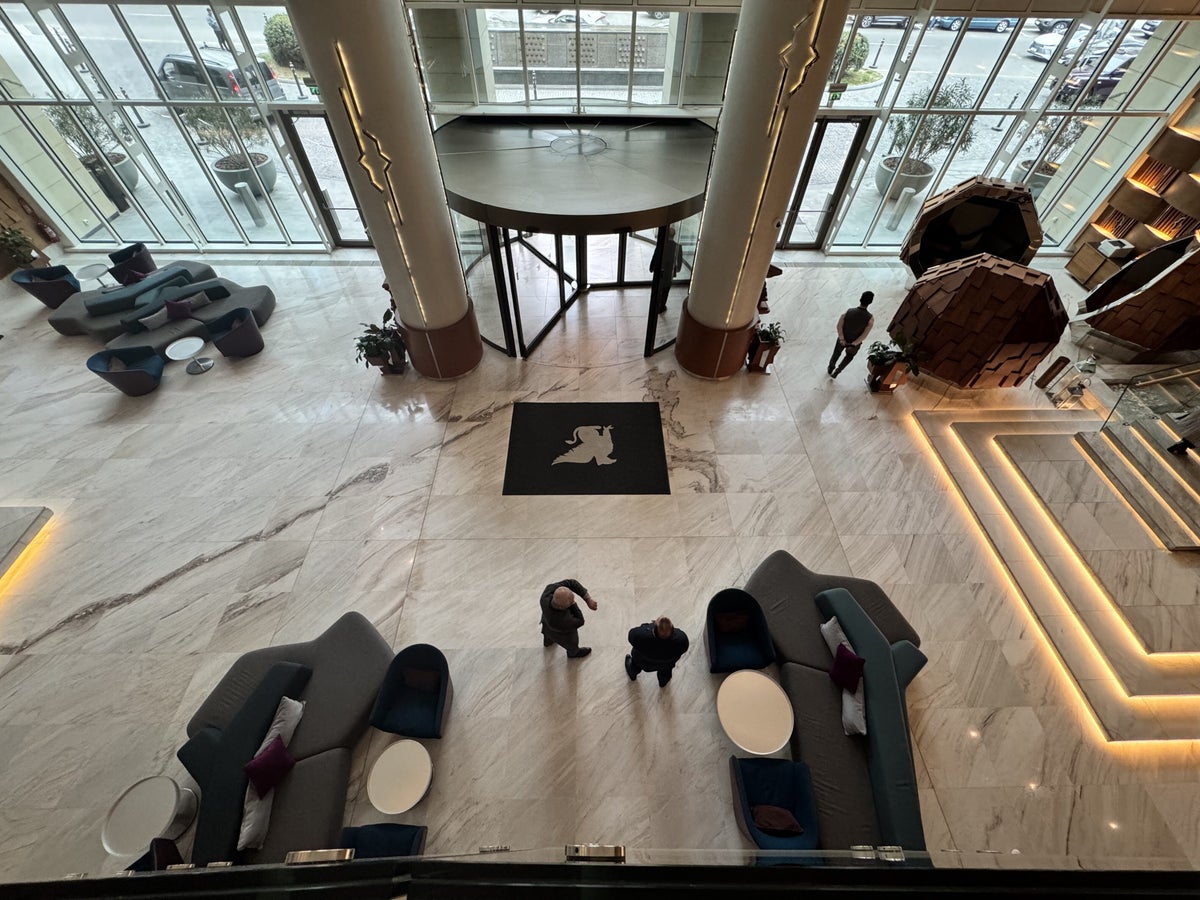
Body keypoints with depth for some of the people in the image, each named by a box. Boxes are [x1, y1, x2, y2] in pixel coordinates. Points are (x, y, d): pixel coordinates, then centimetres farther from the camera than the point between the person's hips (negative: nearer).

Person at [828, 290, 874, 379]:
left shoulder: (848, 311, -23)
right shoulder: (870, 318, -25)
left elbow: (839, 326, -23)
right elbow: (864, 335, -26)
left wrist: (842, 340, -19)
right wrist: (853, 345, -22)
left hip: (843, 340, 1)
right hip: (855, 343, -1)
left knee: (836, 353, 30)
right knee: (849, 357, 30)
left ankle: (830, 369, 51)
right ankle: (835, 373, 37)